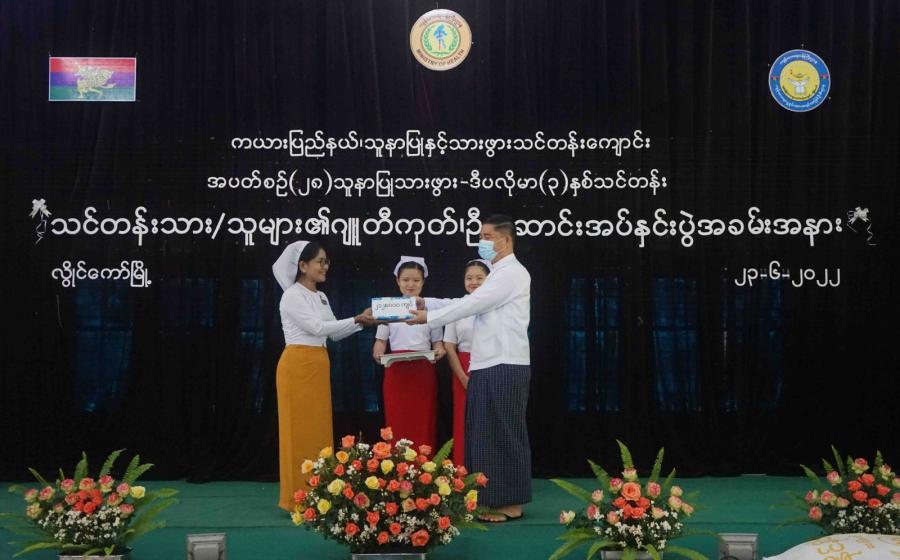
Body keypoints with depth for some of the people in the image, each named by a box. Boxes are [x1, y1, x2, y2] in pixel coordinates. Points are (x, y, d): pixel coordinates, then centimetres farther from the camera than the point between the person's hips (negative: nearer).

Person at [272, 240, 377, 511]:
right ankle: (297, 498, 2)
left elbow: (333, 333, 14)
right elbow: (317, 327, -18)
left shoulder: (321, 297, 15)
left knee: (318, 430, 9)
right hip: (297, 366, -8)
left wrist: (361, 322, -1)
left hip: (318, 366, 8)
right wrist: (356, 320, -18)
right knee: (300, 431, -4)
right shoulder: (292, 295, -10)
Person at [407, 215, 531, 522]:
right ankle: (496, 498, 18)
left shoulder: (511, 273, -11)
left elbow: (471, 305, -15)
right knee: (486, 434, 11)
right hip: (489, 367, 10)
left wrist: (428, 318, -11)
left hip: (504, 367, -10)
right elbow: (466, 302, 17)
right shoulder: (499, 274, 22)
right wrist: (425, 303, 8)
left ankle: (510, 504, 2)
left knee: (503, 434, -5)